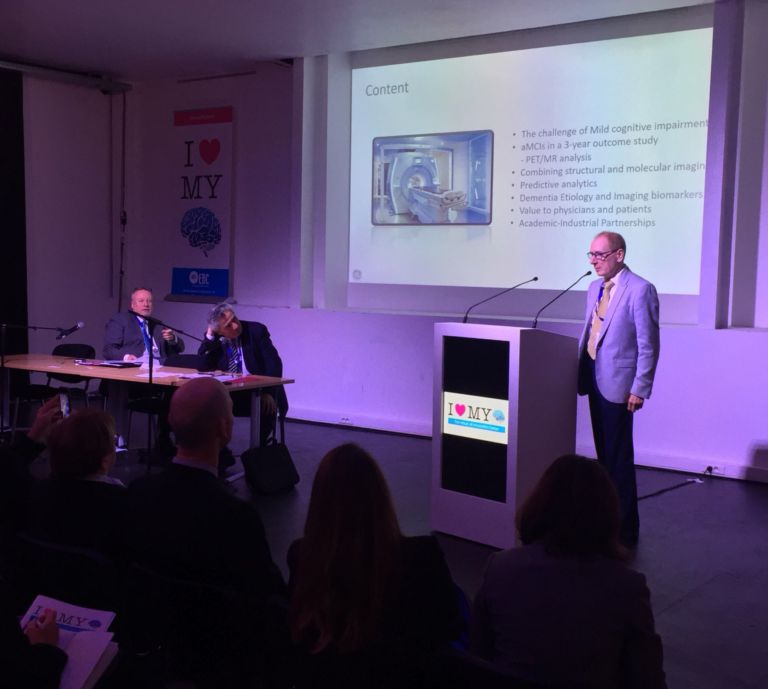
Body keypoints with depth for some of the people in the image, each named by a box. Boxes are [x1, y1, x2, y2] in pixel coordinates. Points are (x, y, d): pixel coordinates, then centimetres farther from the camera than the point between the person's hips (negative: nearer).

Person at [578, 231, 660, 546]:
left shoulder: (640, 290, -12)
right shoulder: (594, 288, 12)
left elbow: (648, 345, -14)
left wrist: (639, 389, -15)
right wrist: (581, 371, 11)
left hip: (617, 383, -8)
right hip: (594, 378, 8)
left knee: (618, 456, -1)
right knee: (603, 453, 15)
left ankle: (624, 528, 9)